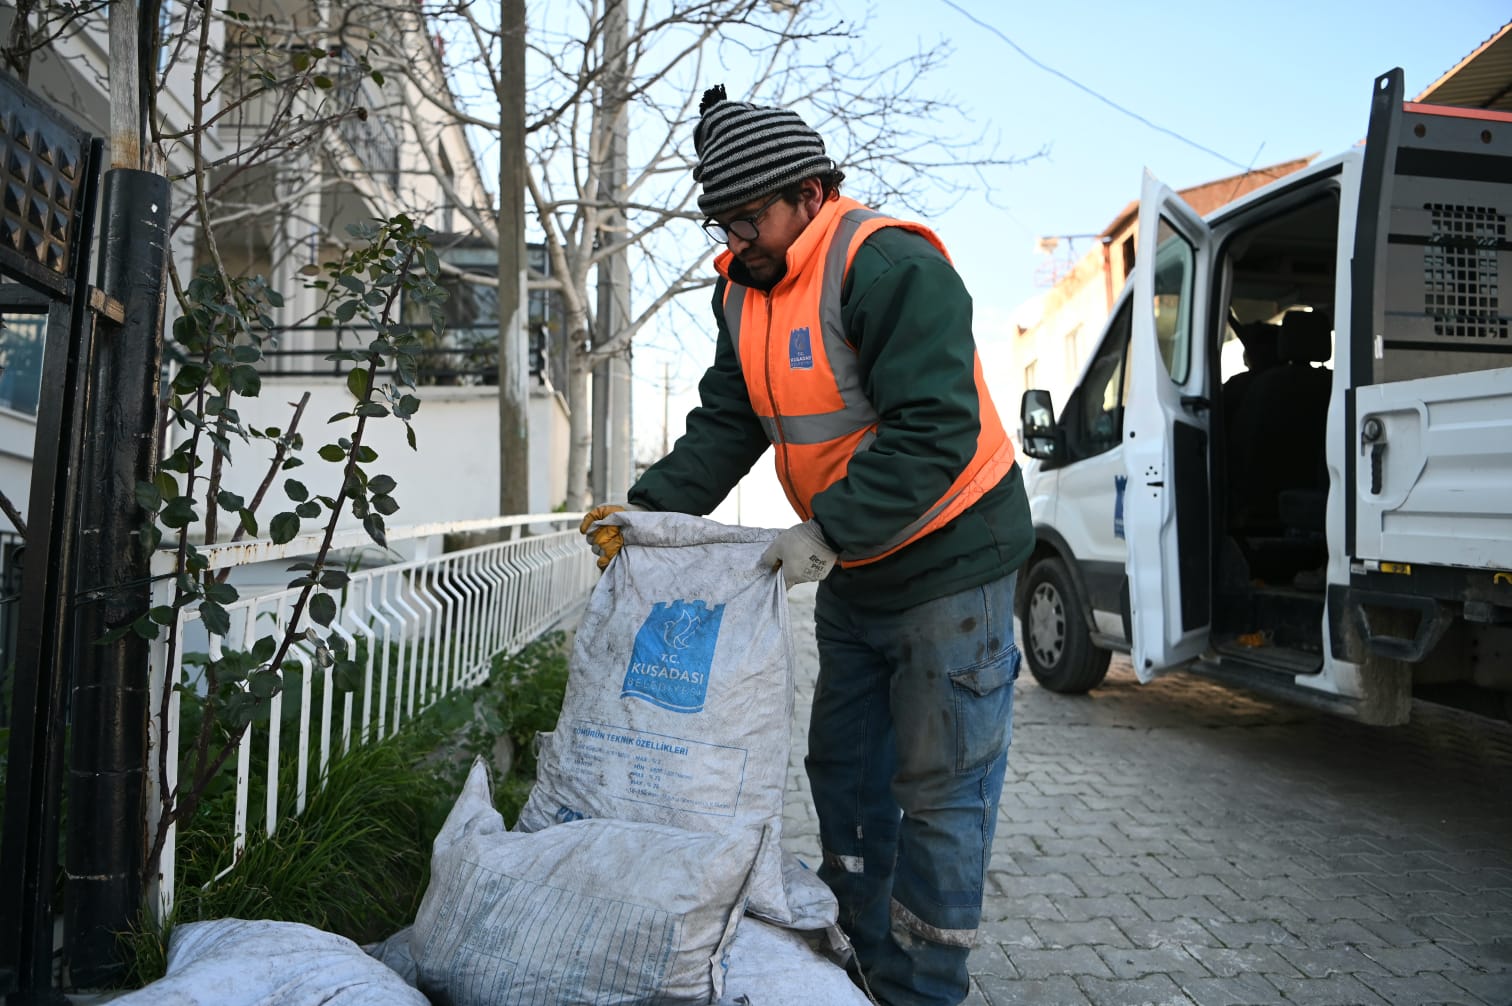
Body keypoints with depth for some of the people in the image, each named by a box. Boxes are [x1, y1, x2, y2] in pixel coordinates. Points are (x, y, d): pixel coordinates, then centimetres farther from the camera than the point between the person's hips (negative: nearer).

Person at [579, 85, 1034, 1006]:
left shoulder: (889, 266, -22)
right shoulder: (743, 286, 5)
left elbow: (934, 429, -28)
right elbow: (726, 424, 3)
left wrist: (828, 531, -32)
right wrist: (651, 509, -10)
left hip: (947, 562, -8)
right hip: (851, 575, 9)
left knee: (940, 789, 1)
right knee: (844, 771, 17)